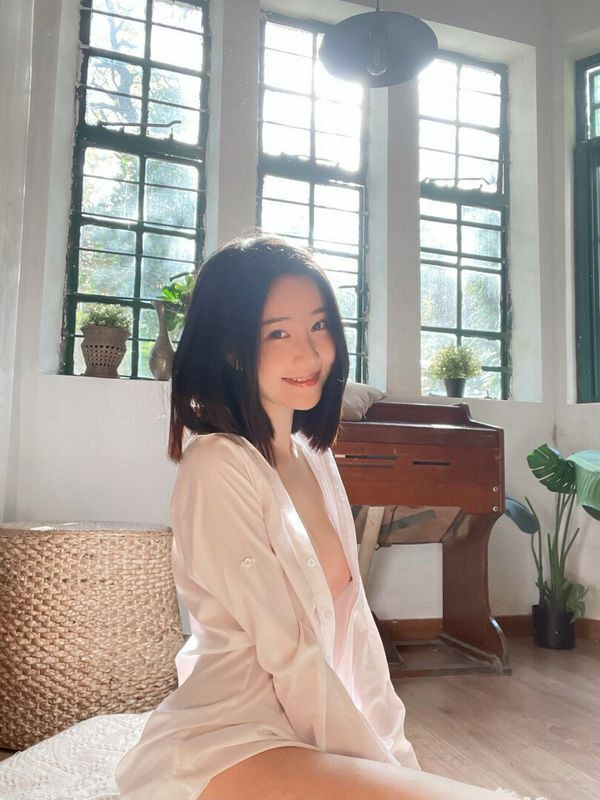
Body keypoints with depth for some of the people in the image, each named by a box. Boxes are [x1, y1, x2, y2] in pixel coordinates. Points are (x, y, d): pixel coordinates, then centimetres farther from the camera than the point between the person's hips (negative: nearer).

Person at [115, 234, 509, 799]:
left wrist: (398, 754, 1)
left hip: (306, 737, 7)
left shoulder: (316, 459, 8)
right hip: (221, 751, -7)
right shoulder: (219, 467, -17)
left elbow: (354, 625, 6)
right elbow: (290, 655, -18)